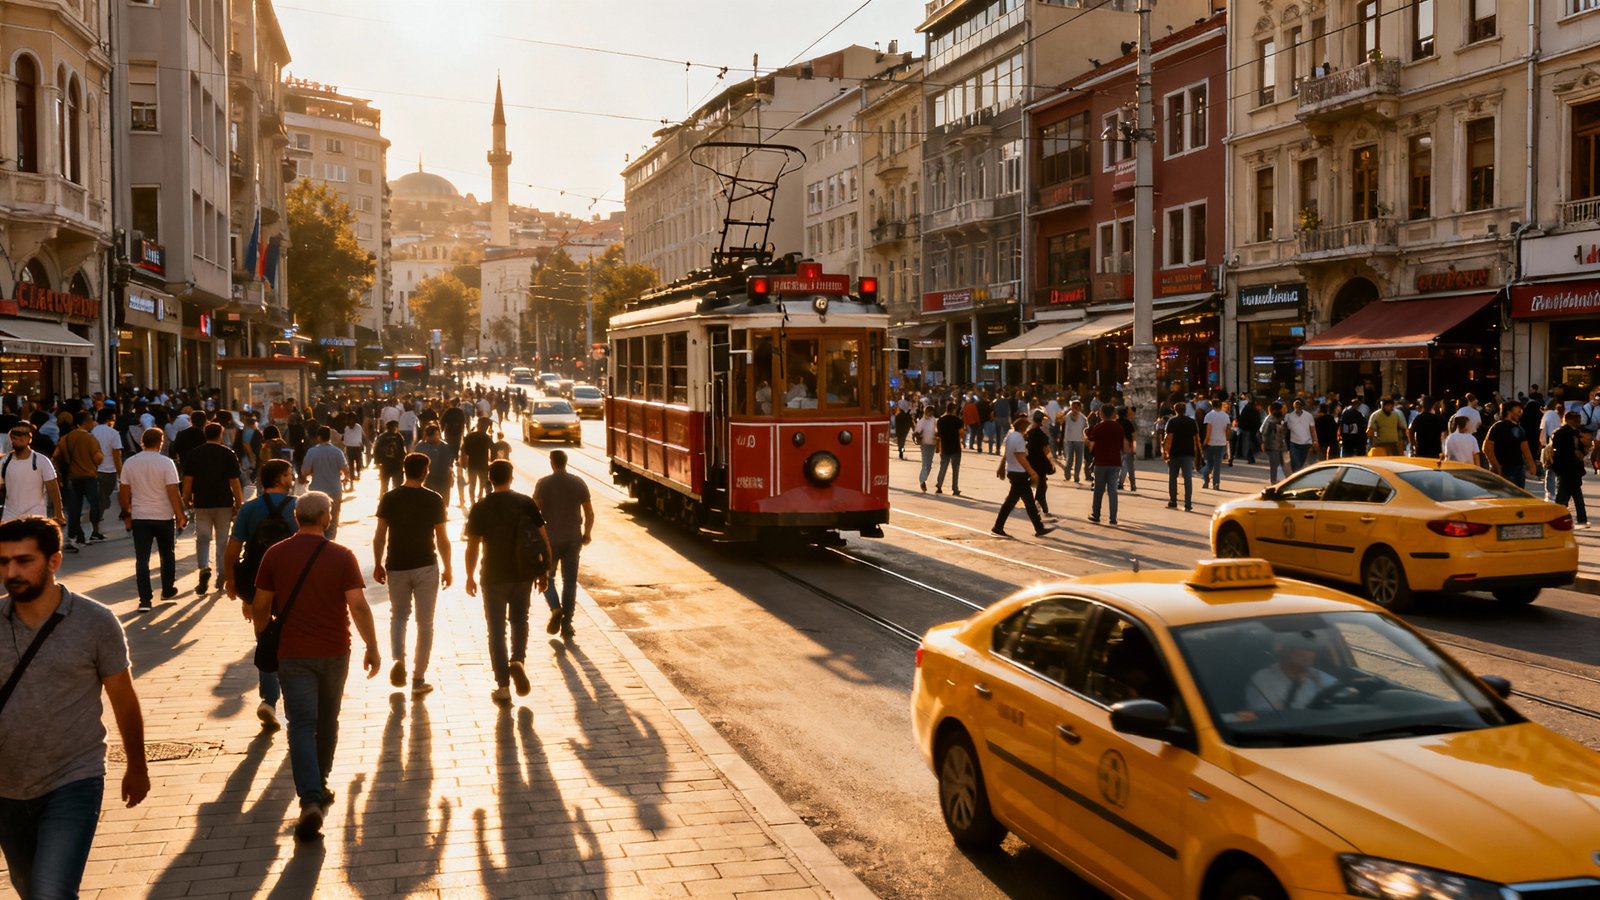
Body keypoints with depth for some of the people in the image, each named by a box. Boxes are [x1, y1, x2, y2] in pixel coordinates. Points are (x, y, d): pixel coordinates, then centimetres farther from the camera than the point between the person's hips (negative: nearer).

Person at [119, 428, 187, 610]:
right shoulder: (166, 463, -11)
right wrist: (180, 515, -6)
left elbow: (124, 493, 5)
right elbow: (173, 493, -14)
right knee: (168, 555, 18)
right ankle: (167, 591, 29)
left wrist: (126, 514, 17)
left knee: (142, 559, 2)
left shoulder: (129, 463, 0)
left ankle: (145, 600, -3)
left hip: (139, 518, 2)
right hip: (164, 517, -2)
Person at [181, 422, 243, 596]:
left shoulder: (193, 454, 0)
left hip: (202, 503, 1)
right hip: (224, 503, -1)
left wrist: (187, 500, 10)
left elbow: (187, 480, -2)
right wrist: (239, 503, 1)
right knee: (223, 540, 9)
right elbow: (234, 482, -6)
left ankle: (204, 568, -15)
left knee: (202, 538, 7)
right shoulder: (228, 454, -4)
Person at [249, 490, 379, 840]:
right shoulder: (342, 557, -7)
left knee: (302, 725, -4)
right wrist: (372, 648, -3)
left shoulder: (275, 555, -2)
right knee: (327, 721, 19)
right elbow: (358, 606, -11)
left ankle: (310, 799, -19)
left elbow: (261, 606, 3)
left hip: (293, 653, 0)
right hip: (334, 653, 1)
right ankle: (320, 787, 33)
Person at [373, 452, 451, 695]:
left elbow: (379, 536, -2)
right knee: (425, 623, 8)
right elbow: (442, 539, -5)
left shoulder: (389, 499, -3)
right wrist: (448, 569, 5)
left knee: (398, 616, 19)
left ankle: (398, 659, -6)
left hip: (397, 567, 1)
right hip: (426, 567, -1)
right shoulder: (434, 500, -6)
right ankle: (419, 679, 11)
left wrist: (377, 565, 10)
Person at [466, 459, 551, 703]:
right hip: (523, 575, 1)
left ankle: (503, 686, 9)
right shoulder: (526, 503, -4)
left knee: (497, 630, 8)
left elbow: (473, 547, -6)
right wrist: (544, 572, 6)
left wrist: (470, 577, 6)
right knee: (519, 620, 22)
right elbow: (543, 539, -4)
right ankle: (518, 660, -3)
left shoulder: (480, 509, -7)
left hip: (494, 577, -1)